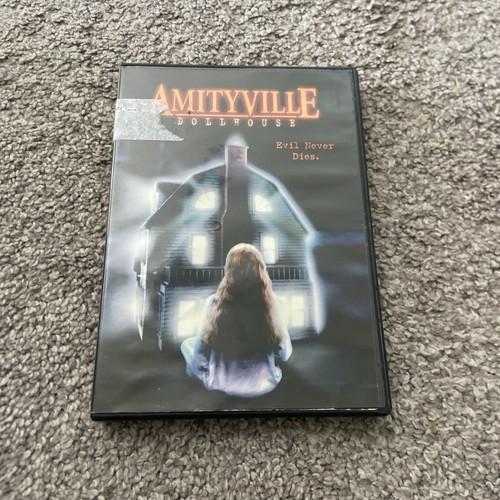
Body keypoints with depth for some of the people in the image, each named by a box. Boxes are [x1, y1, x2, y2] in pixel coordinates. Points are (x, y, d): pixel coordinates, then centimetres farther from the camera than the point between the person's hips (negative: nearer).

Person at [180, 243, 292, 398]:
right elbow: (284, 355, -6)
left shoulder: (214, 303, -20)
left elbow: (199, 356, -10)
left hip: (223, 385, -1)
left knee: (187, 344, 24)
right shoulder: (272, 303, -18)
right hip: (264, 385, 2)